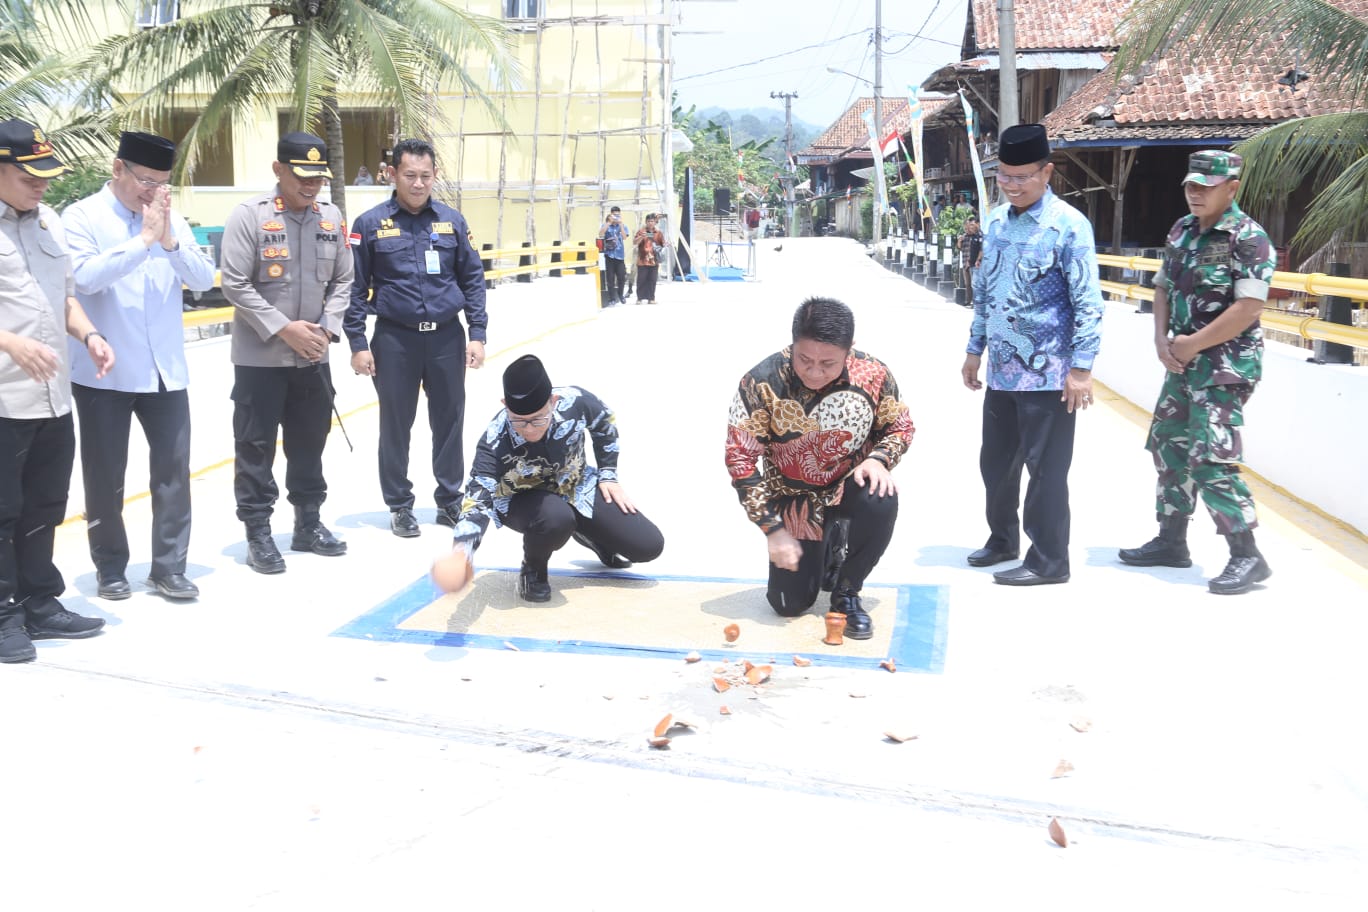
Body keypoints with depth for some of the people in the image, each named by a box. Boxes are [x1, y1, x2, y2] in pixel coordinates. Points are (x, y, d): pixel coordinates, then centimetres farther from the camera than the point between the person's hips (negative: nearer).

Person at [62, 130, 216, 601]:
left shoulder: (173, 220, 7)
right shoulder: (82, 216, -5)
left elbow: (204, 279, -1)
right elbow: (85, 276, -20)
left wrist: (169, 241, -15)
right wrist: (143, 240, -21)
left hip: (165, 369, 3)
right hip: (103, 370, -3)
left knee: (173, 468, 3)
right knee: (105, 474, 8)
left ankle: (169, 566, 14)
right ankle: (110, 568, 23)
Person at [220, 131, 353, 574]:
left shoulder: (331, 218, 4)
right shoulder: (249, 216, -11)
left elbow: (342, 280, 10)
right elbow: (235, 285, -13)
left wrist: (327, 328, -5)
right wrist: (284, 328, -16)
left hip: (314, 357, 5)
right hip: (260, 357, -5)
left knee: (310, 441, 15)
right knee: (256, 447, 2)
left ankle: (308, 524, 29)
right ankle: (258, 533, 14)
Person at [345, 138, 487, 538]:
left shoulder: (452, 220, 4)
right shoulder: (370, 224, -3)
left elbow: (473, 279, 7)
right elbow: (355, 288, -2)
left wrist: (477, 333, 0)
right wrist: (358, 344, -6)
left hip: (446, 337, 2)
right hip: (395, 339, -2)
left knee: (449, 421, 9)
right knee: (396, 424, 7)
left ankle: (450, 500, 23)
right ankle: (400, 505, 20)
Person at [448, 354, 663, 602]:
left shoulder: (575, 401, -27)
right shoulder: (495, 441, -34)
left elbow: (605, 423, -3)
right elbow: (478, 499, -40)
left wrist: (608, 475, -1)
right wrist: (463, 550, -58)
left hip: (577, 488, 3)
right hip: (522, 499, -3)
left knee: (649, 545, -6)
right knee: (556, 519, -41)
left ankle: (589, 535, 26)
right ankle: (533, 570, -6)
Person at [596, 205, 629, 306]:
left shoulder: (623, 226, 8)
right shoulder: (605, 225, 6)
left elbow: (624, 237, -9)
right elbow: (600, 234, -14)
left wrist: (620, 223, -13)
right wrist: (609, 222, -15)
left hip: (620, 256, 1)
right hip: (609, 255, -1)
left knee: (622, 277, 0)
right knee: (611, 278, -2)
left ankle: (620, 295, 24)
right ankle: (612, 299, 4)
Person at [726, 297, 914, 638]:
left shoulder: (873, 374, -18)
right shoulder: (761, 383, -24)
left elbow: (900, 426, 0)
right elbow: (740, 458, -18)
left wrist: (878, 459, -23)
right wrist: (773, 529, -21)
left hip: (850, 487, 1)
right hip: (794, 500, -1)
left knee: (881, 500, -34)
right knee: (790, 604, -5)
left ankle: (846, 591, -7)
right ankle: (822, 552, 32)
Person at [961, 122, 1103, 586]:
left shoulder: (1068, 226, -13)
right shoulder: (997, 220, 9)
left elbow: (1088, 303, -14)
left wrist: (1081, 368, -16)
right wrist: (975, 348, 18)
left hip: (1048, 374, -7)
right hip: (1002, 370, 7)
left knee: (1046, 469, 1)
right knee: (996, 462, 17)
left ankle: (1049, 561, 14)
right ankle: (1003, 539, 36)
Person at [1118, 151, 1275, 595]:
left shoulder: (1248, 237, -13)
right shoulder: (1182, 230, 10)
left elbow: (1249, 307, -20)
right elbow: (1163, 287, 15)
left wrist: (1193, 343, -16)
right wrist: (1161, 339, 0)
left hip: (1226, 365, -9)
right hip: (1182, 361, 9)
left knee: (1211, 461, -13)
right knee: (1169, 446, 15)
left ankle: (1248, 557, -3)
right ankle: (1171, 541, 28)